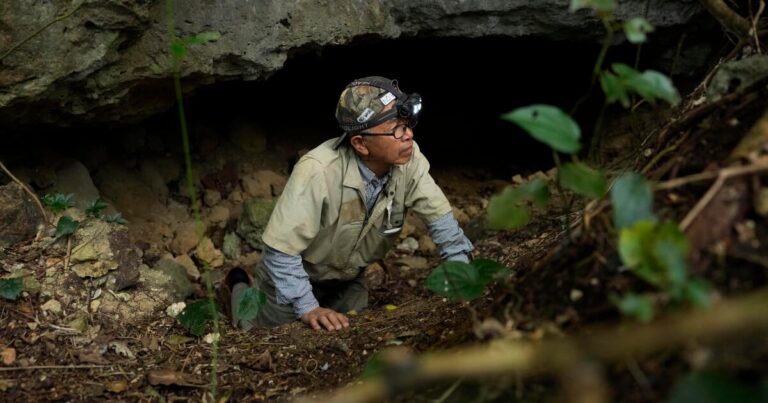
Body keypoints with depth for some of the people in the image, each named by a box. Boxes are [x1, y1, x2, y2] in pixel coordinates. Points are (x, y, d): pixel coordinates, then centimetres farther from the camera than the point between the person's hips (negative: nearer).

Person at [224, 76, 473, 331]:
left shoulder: (407, 158, -24)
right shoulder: (318, 171, -41)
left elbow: (440, 216, -13)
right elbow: (280, 249, -35)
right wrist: (307, 308, -36)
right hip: (295, 272, -5)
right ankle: (241, 287, 37)